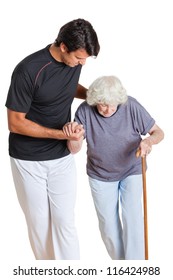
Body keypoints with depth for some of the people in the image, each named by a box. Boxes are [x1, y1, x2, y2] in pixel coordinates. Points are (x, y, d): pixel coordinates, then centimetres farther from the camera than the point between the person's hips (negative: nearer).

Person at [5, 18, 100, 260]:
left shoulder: (74, 61, -6)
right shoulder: (29, 70, -24)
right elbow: (15, 123, -18)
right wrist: (60, 134, -24)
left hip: (62, 158, 4)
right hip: (28, 160, -4)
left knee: (65, 221, 5)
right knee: (38, 222, 11)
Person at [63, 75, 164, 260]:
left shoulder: (131, 106, -22)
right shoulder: (85, 111, -20)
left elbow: (158, 132, -14)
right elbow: (74, 149, -18)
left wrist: (149, 140, -37)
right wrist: (73, 134, -40)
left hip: (132, 170, -1)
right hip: (100, 175, 1)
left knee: (132, 216, -11)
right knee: (108, 224, 9)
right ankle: (119, 261, 34)